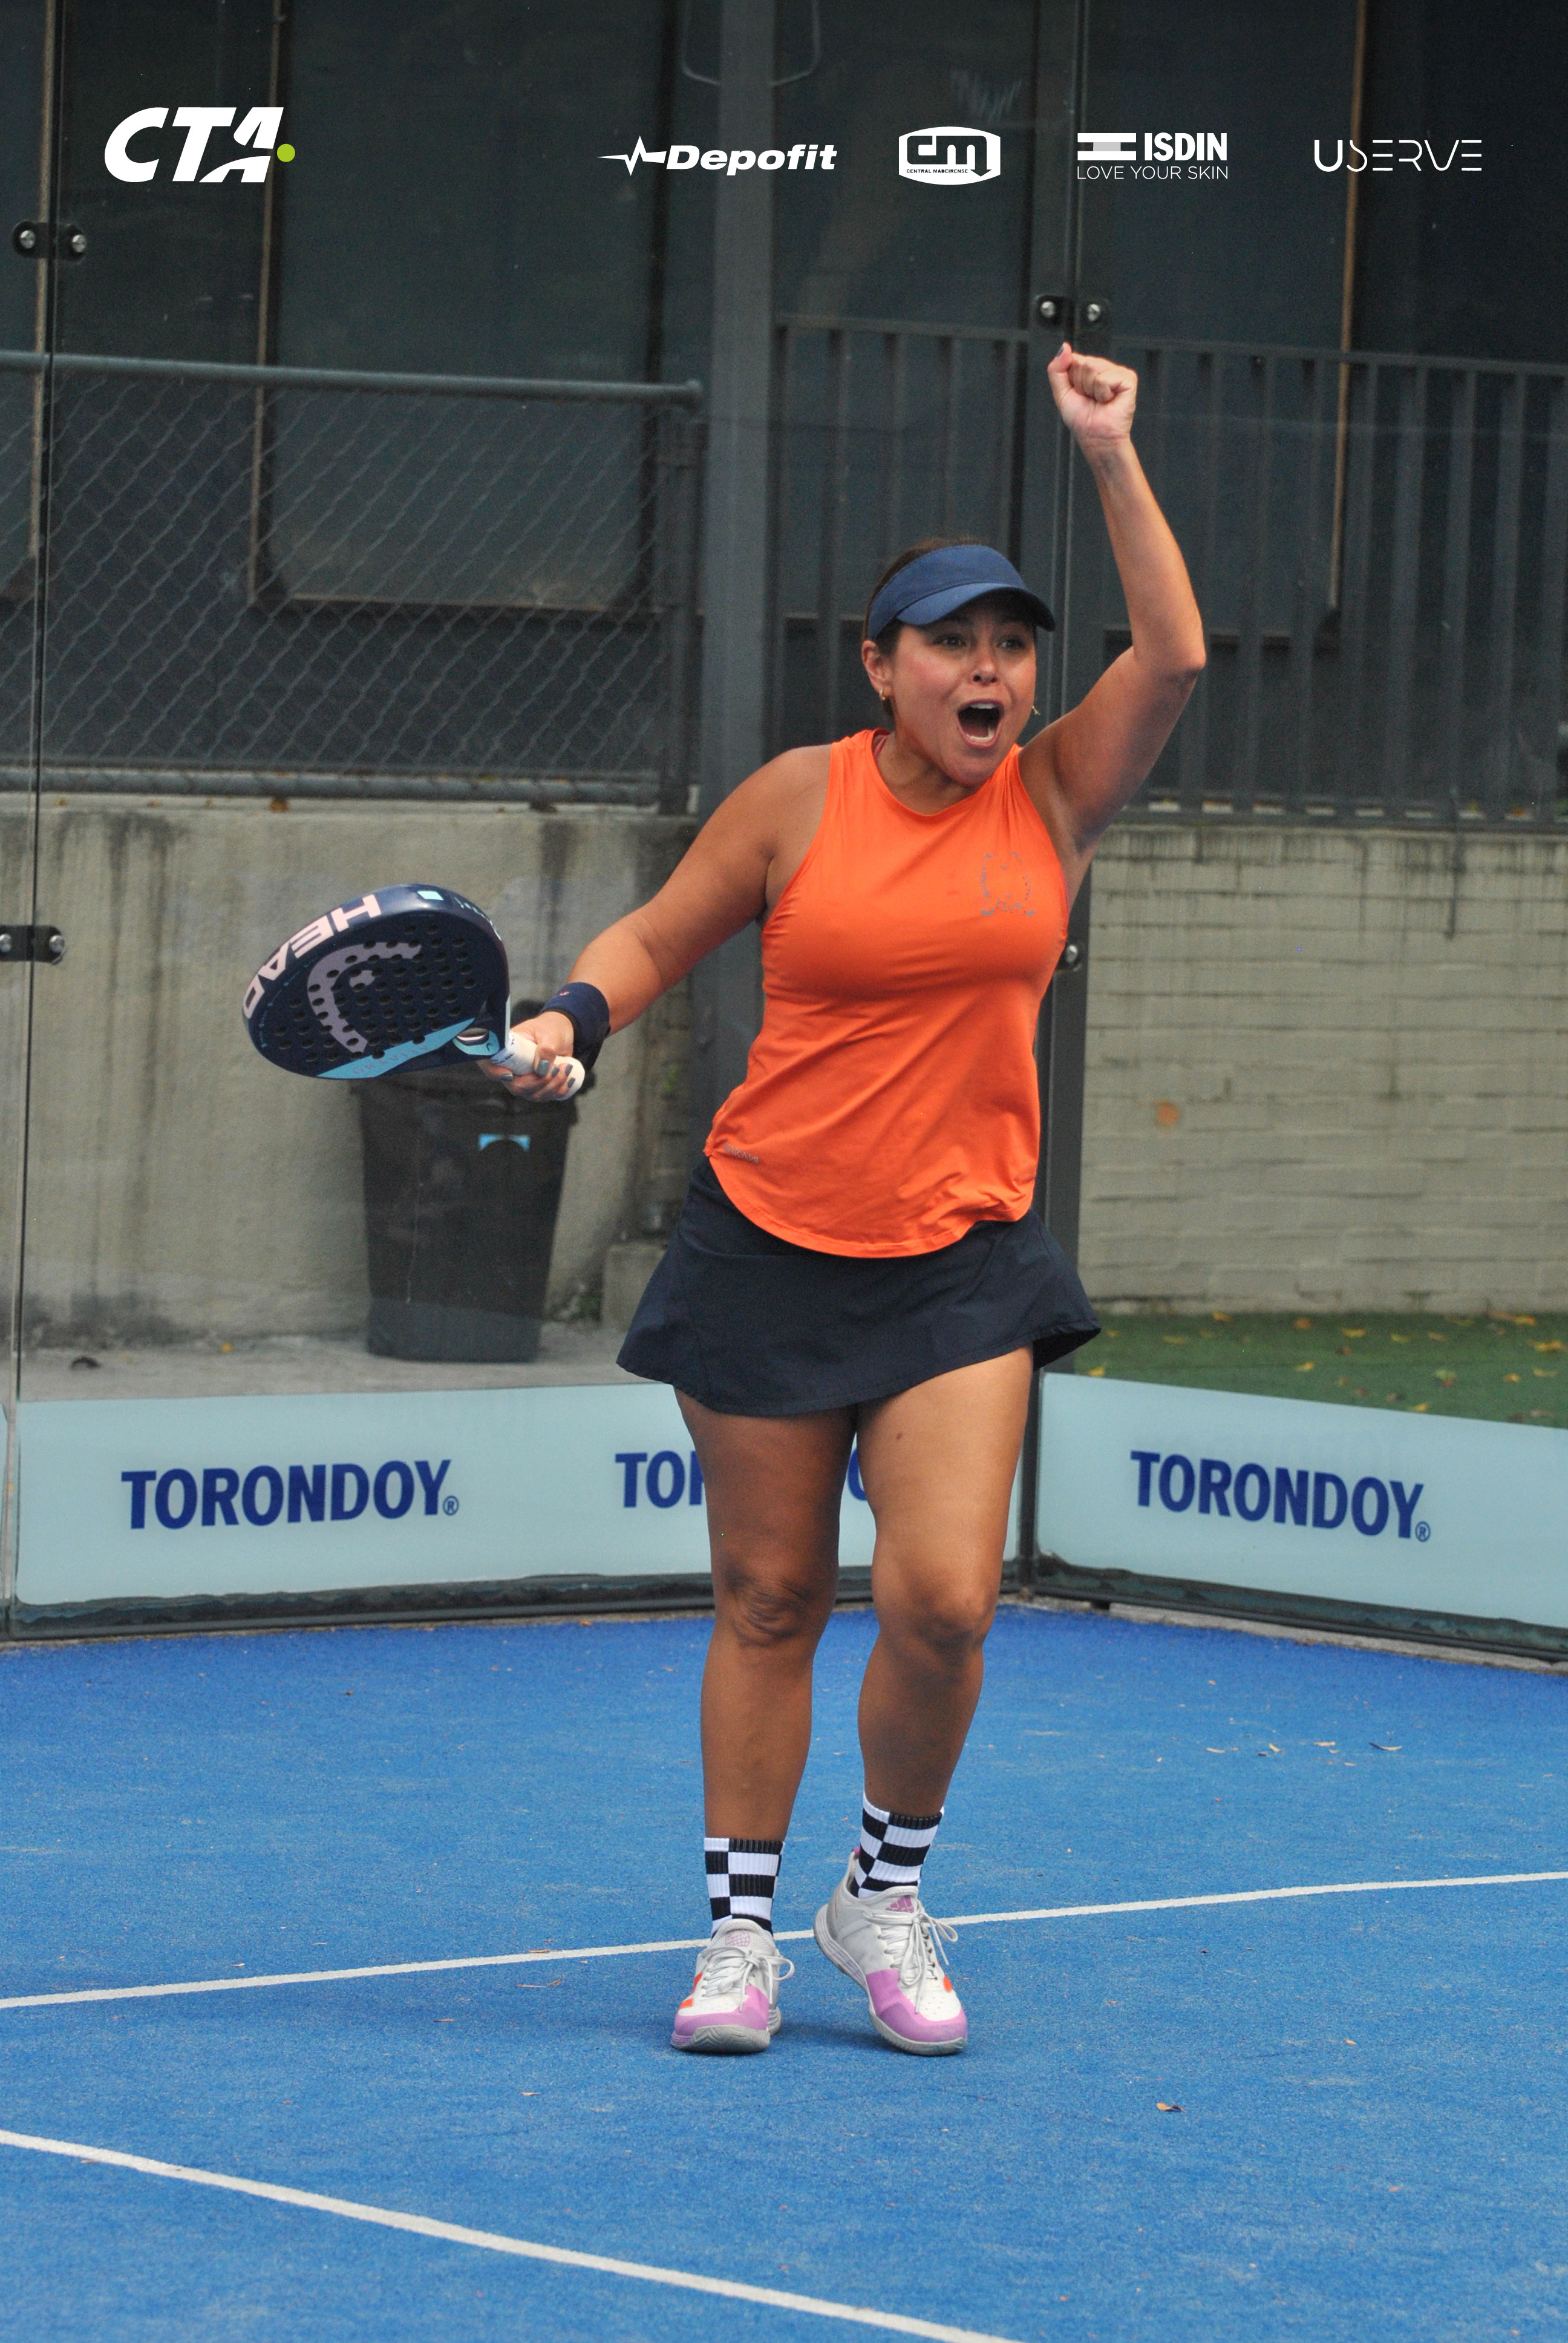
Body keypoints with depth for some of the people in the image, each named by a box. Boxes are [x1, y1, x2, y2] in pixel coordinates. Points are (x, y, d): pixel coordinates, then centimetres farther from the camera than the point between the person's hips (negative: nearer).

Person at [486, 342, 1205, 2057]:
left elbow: (1175, 653, -9)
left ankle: (887, 1896, 12)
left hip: (961, 1259, 1)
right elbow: (655, 939, 7)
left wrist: (1110, 454, -11)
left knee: (942, 1600, -11)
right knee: (768, 1599, 5)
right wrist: (573, 1018, -12)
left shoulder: (1053, 794, 2)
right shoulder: (800, 801, -3)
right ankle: (740, 1925, 18)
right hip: (771, 1249, -1)